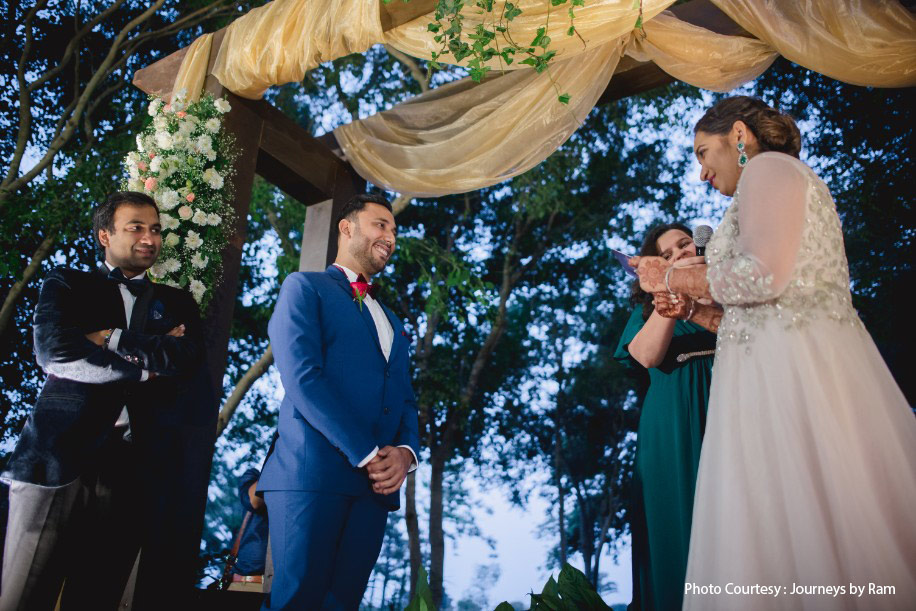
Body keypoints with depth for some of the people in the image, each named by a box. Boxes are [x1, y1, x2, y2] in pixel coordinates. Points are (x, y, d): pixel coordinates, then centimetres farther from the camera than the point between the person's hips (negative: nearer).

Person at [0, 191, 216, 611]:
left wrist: (112, 339, -3)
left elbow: (186, 357, 1)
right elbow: (52, 348, -5)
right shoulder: (66, 284, 13)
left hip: (133, 470, 2)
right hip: (58, 455, -2)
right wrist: (145, 365, -2)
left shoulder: (176, 303, 19)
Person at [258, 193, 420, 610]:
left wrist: (405, 452, -5)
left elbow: (406, 402, 18)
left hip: (376, 482, 6)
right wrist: (367, 454, -14)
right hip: (312, 473, -6)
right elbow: (302, 378, -9)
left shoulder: (393, 323, 26)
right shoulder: (305, 287, 5)